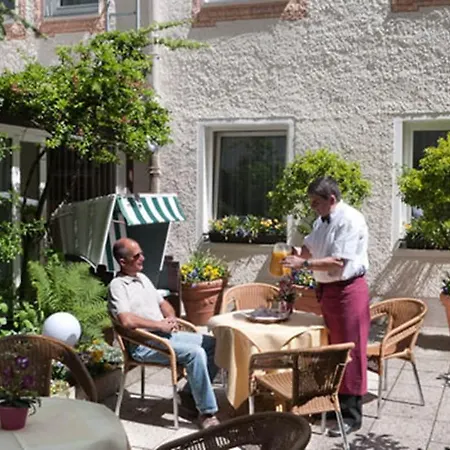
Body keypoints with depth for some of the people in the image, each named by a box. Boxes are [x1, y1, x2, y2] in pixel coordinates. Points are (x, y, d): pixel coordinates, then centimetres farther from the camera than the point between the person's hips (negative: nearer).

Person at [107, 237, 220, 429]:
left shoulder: (142, 278, 17)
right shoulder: (117, 286, -11)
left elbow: (163, 303, 25)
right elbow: (127, 321, -26)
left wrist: (171, 319, 2)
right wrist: (159, 325, -16)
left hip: (165, 333, 9)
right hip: (144, 343, -9)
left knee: (213, 344, 0)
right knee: (195, 352, -28)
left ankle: (190, 392, 11)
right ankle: (207, 413, -20)